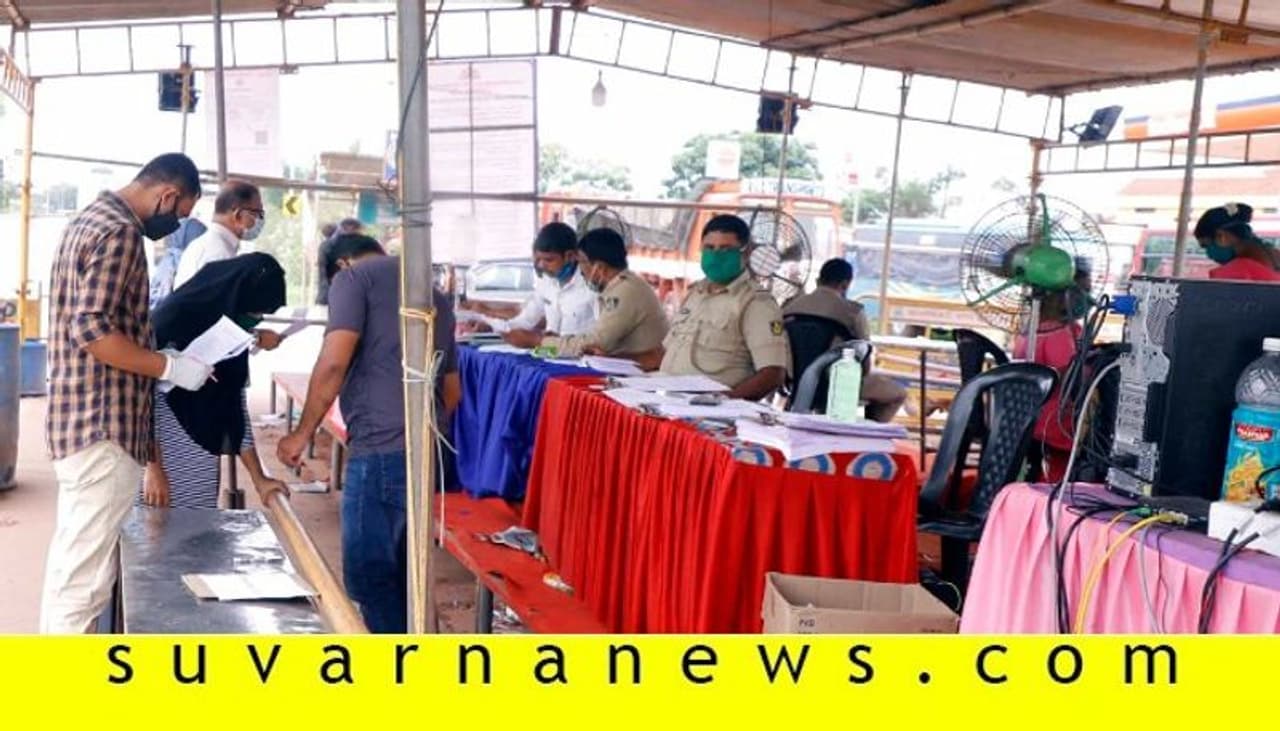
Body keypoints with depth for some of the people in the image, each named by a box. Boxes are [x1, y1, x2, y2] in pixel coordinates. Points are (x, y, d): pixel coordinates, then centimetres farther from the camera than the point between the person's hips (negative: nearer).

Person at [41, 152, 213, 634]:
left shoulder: (93, 219, 16)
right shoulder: (118, 232, -15)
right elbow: (93, 329, -23)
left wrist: (159, 360, 18)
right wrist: (170, 367, -17)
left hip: (80, 417, 11)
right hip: (103, 424, -11)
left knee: (71, 560, 17)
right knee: (85, 574, -5)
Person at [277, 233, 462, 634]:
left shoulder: (355, 276, 2)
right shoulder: (435, 293, 24)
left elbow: (334, 363, -10)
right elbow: (452, 391, 27)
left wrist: (303, 433, 0)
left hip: (382, 450, -8)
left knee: (369, 574, -1)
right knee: (397, 571, 16)